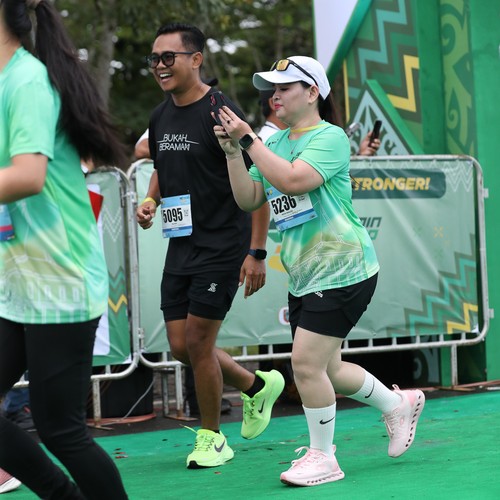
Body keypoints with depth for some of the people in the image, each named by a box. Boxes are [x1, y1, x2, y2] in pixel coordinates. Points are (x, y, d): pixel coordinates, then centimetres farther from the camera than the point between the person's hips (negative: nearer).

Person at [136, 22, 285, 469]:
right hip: (180, 247, 8)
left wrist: (257, 253, -16)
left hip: (221, 247, -8)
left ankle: (212, 439, 14)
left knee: (198, 343, -5)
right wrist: (150, 202, 4)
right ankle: (257, 386, 31)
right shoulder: (160, 118, 9)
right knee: (180, 345, 8)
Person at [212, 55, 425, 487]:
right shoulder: (275, 142, 12)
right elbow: (249, 199, 7)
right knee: (325, 369, 14)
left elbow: (292, 179, -28)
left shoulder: (330, 137, -12)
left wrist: (247, 139, -23)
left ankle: (322, 456, 5)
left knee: (307, 363, -11)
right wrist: (232, 151, -4)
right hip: (303, 277, 9)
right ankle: (398, 404, 38)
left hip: (342, 271, -9)